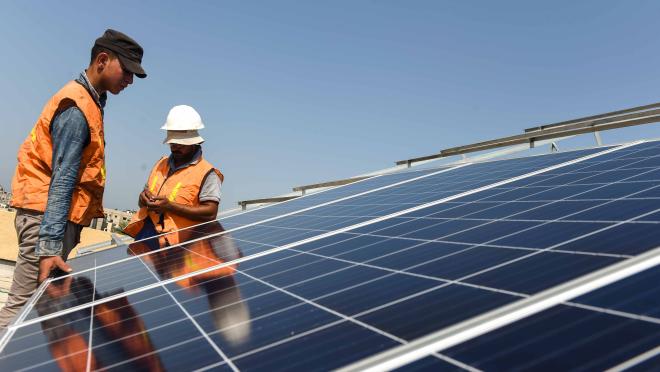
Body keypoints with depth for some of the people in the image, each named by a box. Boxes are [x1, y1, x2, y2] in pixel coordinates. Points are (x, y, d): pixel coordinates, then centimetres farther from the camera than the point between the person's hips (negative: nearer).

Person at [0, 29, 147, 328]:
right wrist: (49, 247, -24)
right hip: (47, 215, -9)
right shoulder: (77, 109, -15)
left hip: (63, 216, 9)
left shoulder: (90, 100, 14)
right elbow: (62, 180, -22)